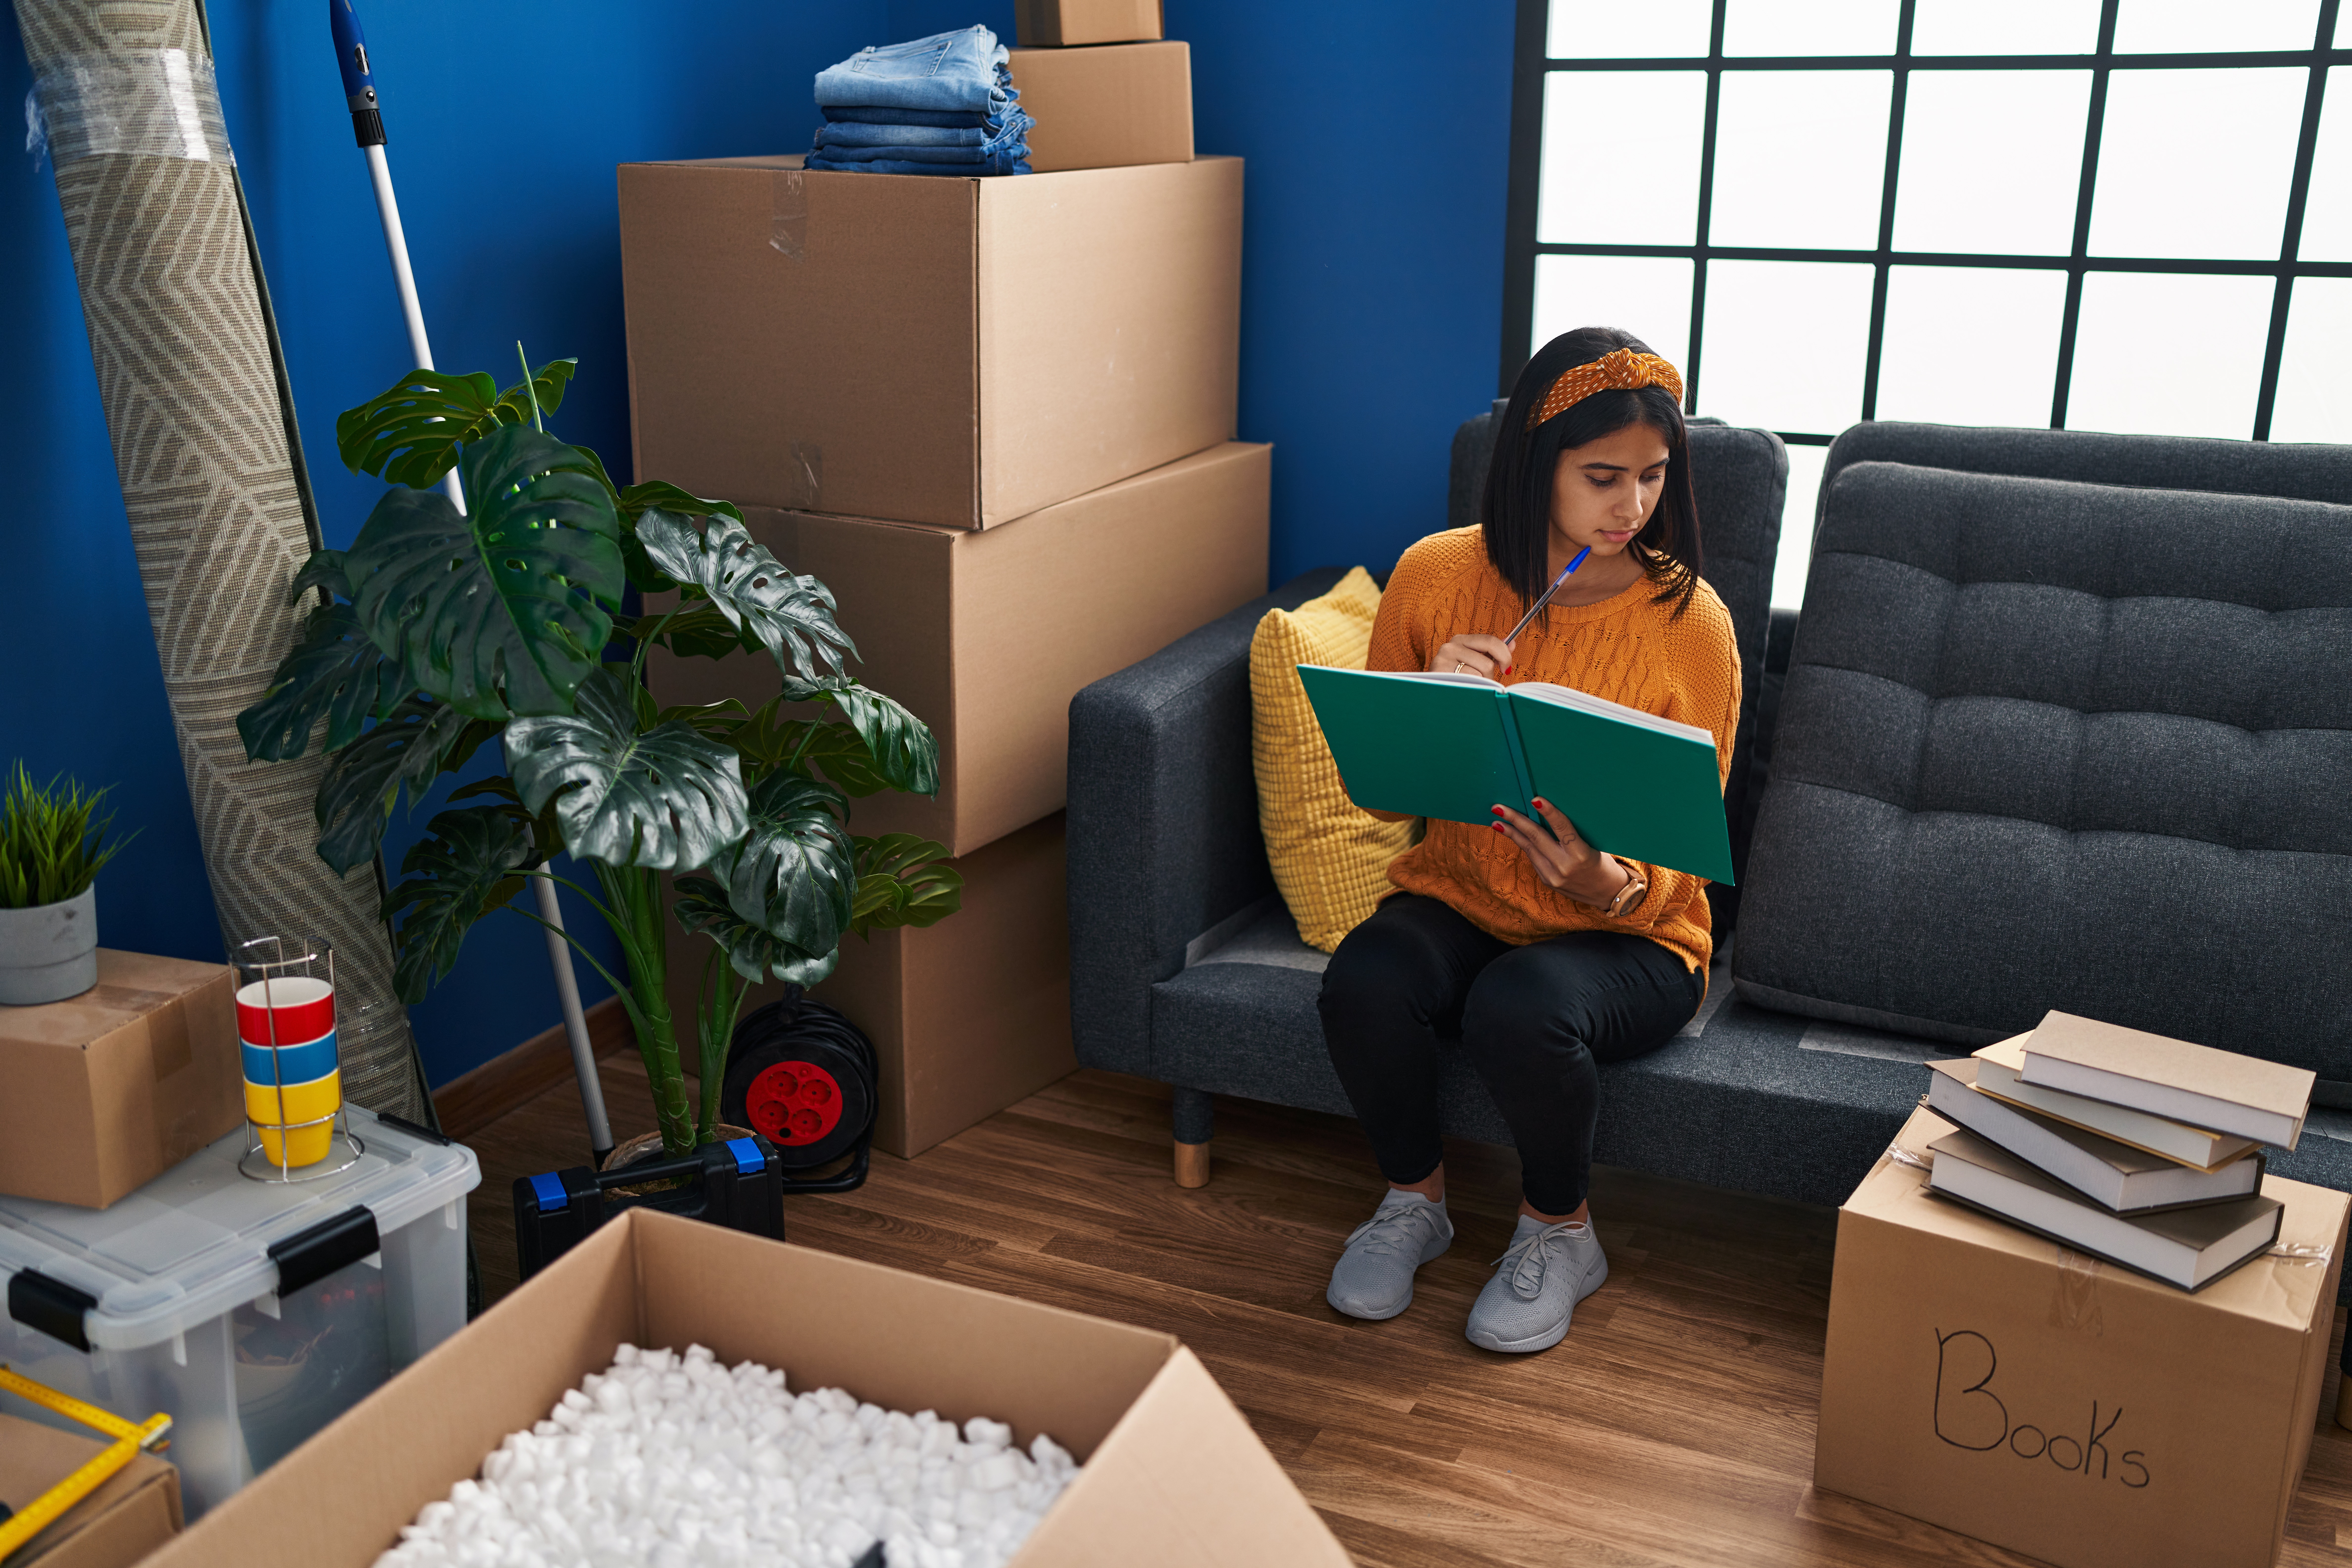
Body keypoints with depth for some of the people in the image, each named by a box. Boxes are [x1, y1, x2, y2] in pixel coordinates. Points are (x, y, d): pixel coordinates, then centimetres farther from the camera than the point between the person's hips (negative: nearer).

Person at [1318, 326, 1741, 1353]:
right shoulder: (1438, 576, -5)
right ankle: (1413, 1199, 2)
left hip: (1625, 932, -2)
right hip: (1457, 899, 3)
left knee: (1519, 1007, -35)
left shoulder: (1689, 623, -11)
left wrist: (1606, 884, -29)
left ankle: (1560, 1232, -2)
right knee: (1363, 982, -30)